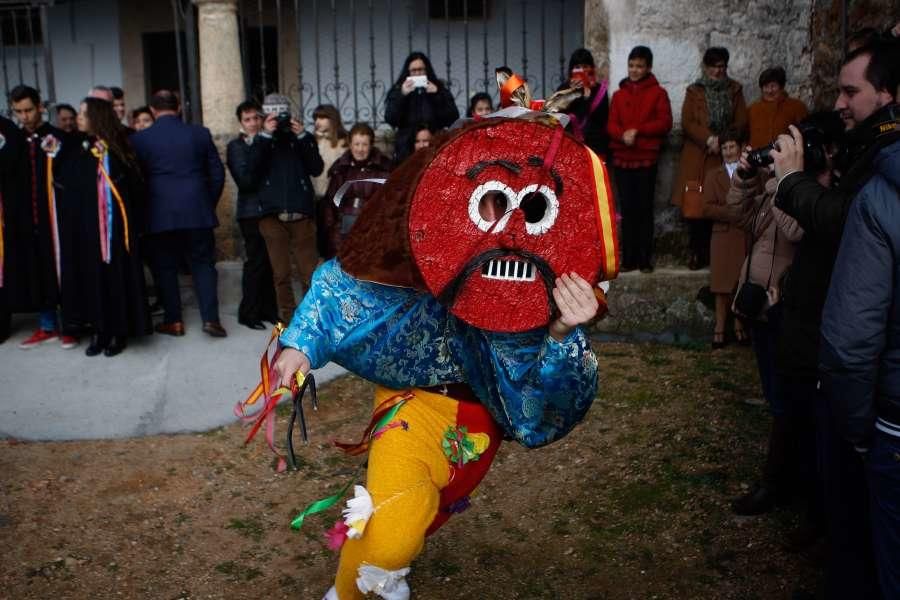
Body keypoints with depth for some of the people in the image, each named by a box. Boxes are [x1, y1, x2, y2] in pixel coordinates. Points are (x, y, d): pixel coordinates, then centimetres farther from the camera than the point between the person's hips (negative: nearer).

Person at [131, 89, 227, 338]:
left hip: (160, 214, -1)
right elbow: (217, 173, 5)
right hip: (198, 211, 1)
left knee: (166, 267, 10)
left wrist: (145, 210, 15)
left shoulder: (139, 139, -1)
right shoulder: (200, 133, 2)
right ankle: (210, 318, 2)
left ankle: (174, 321, 15)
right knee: (203, 263, 8)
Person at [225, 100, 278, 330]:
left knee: (270, 262, 4)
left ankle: (268, 309, 17)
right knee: (256, 262, -4)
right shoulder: (236, 146, 0)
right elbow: (245, 180, -13)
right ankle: (248, 313, 7)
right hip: (252, 211, -4)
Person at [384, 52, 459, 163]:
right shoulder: (398, 91, 10)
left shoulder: (440, 89, 10)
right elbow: (390, 119, -2)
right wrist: (402, 95, -10)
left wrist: (437, 95, -9)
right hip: (407, 150, 0)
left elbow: (453, 118, 0)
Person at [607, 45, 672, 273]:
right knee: (627, 209, 3)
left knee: (645, 208, -1)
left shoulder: (658, 93, 5)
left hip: (647, 159, -3)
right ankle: (629, 258, 7)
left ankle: (645, 259, 4)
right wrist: (622, 134, -15)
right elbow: (611, 124, 6)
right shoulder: (619, 94, 14)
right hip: (622, 158, 3)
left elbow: (665, 123, -3)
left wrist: (638, 130, -12)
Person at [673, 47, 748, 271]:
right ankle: (698, 254, 3)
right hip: (697, 157, -1)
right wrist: (709, 139, -13)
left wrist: (721, 141, -8)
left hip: (726, 156, 1)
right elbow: (687, 122, 0)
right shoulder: (694, 91, 11)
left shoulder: (735, 90, 15)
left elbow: (741, 122, 7)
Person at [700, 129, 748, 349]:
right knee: (724, 284, 2)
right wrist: (733, 213, -11)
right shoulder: (713, 175, 11)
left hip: (748, 236, 0)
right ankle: (719, 329, 7)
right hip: (724, 236, 0)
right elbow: (707, 208, -1)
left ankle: (739, 327, 13)